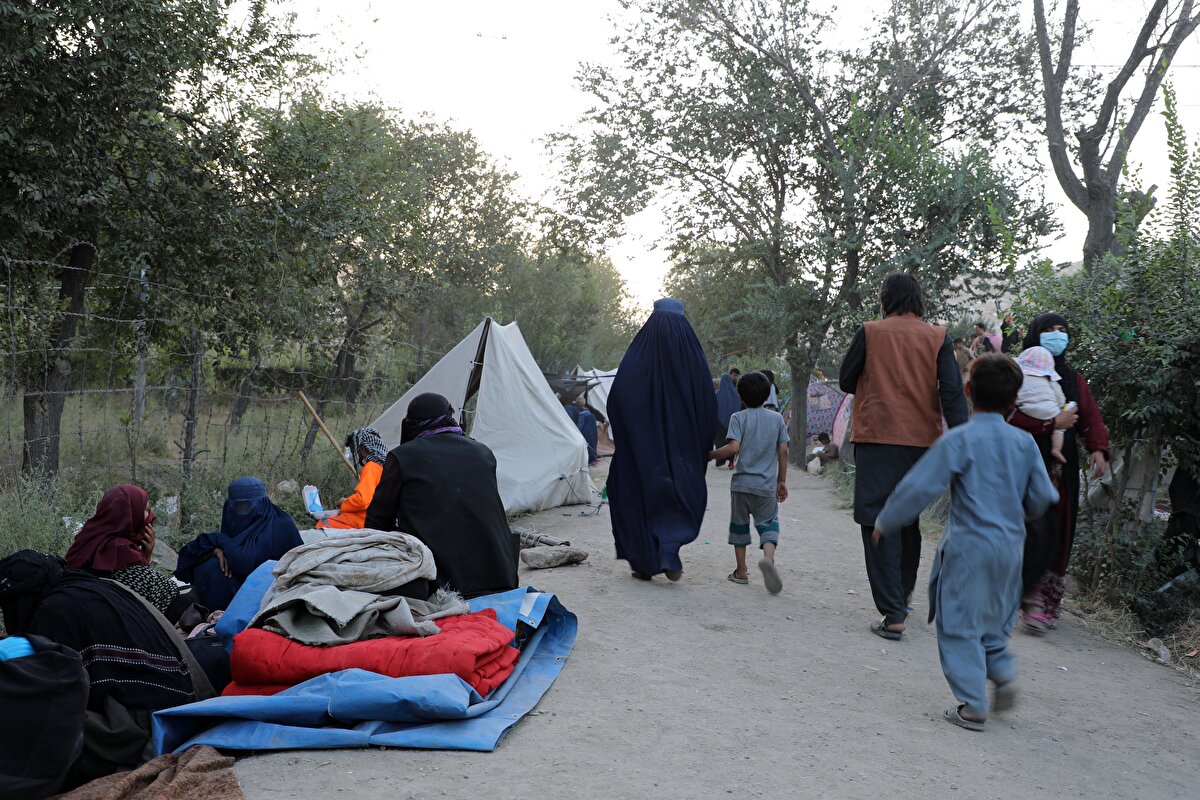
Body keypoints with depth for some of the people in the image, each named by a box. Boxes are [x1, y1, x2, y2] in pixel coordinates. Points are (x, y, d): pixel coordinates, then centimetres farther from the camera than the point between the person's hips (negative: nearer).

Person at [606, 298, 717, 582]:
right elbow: (709, 407, -1)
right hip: (682, 447, 1)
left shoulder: (637, 355, -6)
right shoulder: (695, 357, -3)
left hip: (642, 444, -1)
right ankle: (669, 551, -7)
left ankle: (644, 563, 15)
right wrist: (704, 449, 9)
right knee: (682, 494, 14)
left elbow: (616, 401, -6)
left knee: (640, 496, 12)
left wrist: (625, 440, 7)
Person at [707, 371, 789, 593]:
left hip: (742, 483, -1)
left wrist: (710, 455, -3)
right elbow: (783, 451, 4)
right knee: (768, 524, 5)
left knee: (739, 524, 13)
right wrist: (781, 480, 12)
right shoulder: (776, 418, 5)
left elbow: (734, 447, -17)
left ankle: (741, 572, 18)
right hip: (767, 484, 1)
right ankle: (768, 557, -25)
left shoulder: (739, 417, -4)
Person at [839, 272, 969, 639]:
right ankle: (903, 597, 35)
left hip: (877, 438, -4)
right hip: (922, 442, 4)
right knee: (908, 519, 21)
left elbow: (846, 381, 5)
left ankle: (892, 615, -10)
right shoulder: (938, 337, 3)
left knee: (879, 524, -2)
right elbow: (952, 392, -4)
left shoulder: (869, 332, -3)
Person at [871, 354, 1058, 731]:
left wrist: (884, 523, -1)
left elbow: (919, 487, -12)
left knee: (960, 625, 4)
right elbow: (1042, 497, 6)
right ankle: (1003, 672, 8)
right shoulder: (1024, 443, 2)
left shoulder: (959, 440, -12)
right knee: (993, 621, 24)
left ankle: (973, 706, 4)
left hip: (969, 546, -5)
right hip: (1011, 545, 5)